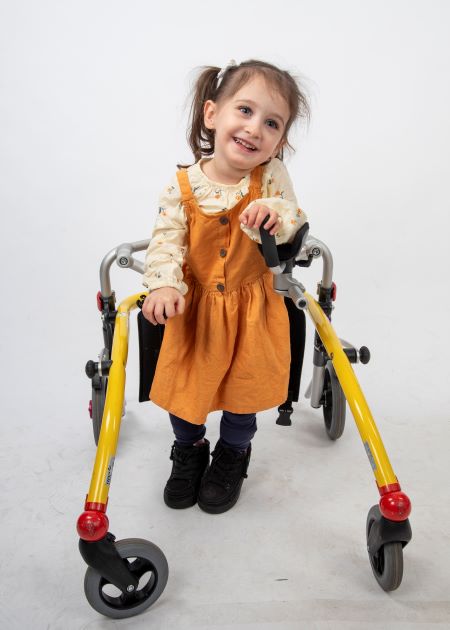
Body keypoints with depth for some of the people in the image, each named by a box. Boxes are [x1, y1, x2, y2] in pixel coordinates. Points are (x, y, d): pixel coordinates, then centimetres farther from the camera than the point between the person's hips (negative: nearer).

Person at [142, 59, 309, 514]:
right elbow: (166, 240, -13)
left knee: (244, 385, 10)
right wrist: (164, 286, -30)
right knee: (182, 385, 9)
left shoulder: (271, 178, -11)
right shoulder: (184, 185, -12)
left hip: (252, 308, 0)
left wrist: (272, 215, -38)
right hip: (194, 306, 1)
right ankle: (189, 449, 40)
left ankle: (232, 453, 39)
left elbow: (295, 226, -16)